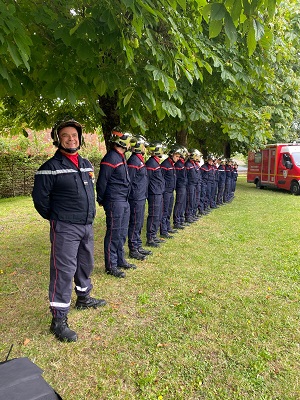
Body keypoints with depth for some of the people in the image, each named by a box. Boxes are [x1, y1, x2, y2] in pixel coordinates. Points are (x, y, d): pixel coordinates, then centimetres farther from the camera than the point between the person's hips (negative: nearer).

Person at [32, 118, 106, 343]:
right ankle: (59, 320, 6)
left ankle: (84, 298, 42)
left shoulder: (86, 164, 10)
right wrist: (56, 217, 0)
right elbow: (40, 198, -8)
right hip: (65, 228, -7)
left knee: (86, 264, 20)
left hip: (87, 225, 7)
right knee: (64, 271, -5)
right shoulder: (51, 167, -12)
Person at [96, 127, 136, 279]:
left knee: (122, 233, 17)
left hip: (124, 201, 10)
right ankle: (111, 266, 10)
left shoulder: (121, 157, 15)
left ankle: (120, 261, 30)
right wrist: (101, 201, -7)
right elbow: (102, 182, -16)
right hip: (114, 202, -9)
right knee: (113, 234, -1)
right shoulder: (110, 158, -16)